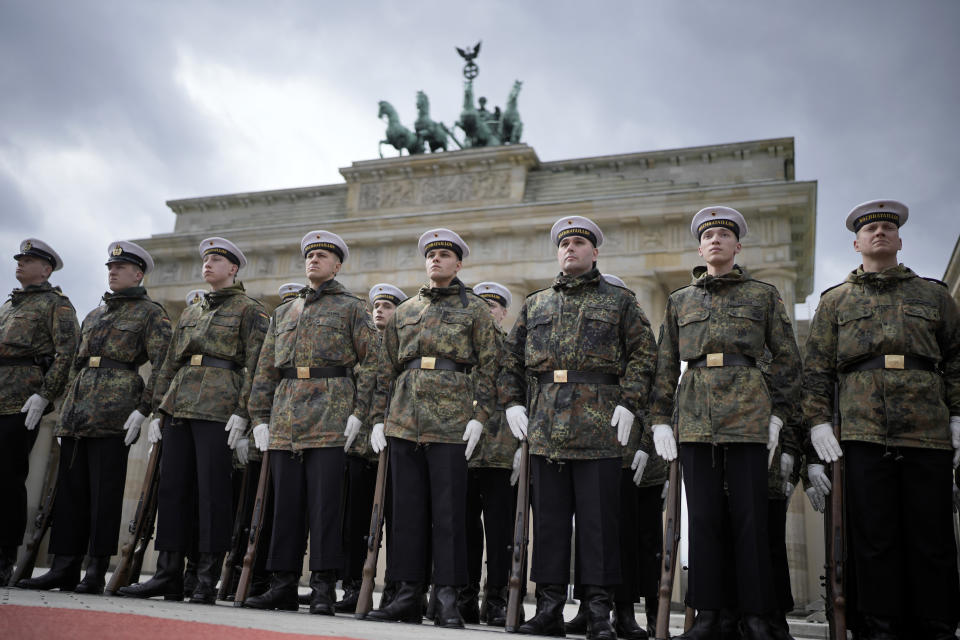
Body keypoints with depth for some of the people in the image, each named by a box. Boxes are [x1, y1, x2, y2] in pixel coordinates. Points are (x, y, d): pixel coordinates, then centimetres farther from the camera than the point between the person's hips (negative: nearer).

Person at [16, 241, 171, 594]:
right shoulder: (93, 316, 24)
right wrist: (67, 409, 18)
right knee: (70, 489, 7)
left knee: (104, 493, -4)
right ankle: (64, 568, 13)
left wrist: (143, 409, -16)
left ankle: (97, 572, 2)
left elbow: (162, 364, -7)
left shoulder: (151, 313, 2)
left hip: (114, 414, -7)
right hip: (77, 415, 7)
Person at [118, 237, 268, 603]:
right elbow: (170, 363, 23)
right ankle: (168, 576, 14)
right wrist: (158, 409, 15)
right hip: (180, 405, 7)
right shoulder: (190, 312, 23)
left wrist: (242, 411, -15)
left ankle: (208, 582, 0)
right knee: (172, 487, 6)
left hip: (218, 406, -7)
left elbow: (255, 365, -5)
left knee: (212, 490, -6)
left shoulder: (249, 309, 3)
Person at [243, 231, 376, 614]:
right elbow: (266, 367, 20)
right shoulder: (284, 312, 22)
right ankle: (283, 585, 12)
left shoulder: (351, 308, 8)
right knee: (285, 501, 5)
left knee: (324, 500, -6)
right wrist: (260, 416, 10)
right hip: (285, 419, 5)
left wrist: (358, 412, -9)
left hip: (331, 416, -5)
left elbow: (370, 361, 0)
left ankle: (324, 589, 0)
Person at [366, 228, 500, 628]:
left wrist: (479, 415, -10)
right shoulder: (404, 311, 18)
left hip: (451, 421, -4)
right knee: (407, 509, 6)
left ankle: (448, 602, 5)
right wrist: (378, 418, 9)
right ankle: (408, 597, 14)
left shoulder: (474, 308, 7)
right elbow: (387, 368, 17)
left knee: (448, 512, -2)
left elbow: (488, 366, 1)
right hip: (404, 422, 4)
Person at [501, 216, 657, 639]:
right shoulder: (534, 304, 18)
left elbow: (643, 353, 4)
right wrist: (513, 402, 7)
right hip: (545, 428, 3)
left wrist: (629, 403, -7)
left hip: (599, 427, -3)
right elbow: (511, 359, 19)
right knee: (549, 517, 6)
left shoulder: (620, 301, 10)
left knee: (599, 517, -1)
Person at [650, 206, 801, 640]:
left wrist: (777, 414, 1)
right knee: (703, 516, 3)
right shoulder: (680, 300, 18)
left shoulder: (763, 294, 13)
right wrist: (659, 418, 7)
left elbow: (786, 358, 10)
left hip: (748, 413, -2)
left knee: (749, 515, -1)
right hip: (696, 418, 2)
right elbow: (665, 365, 15)